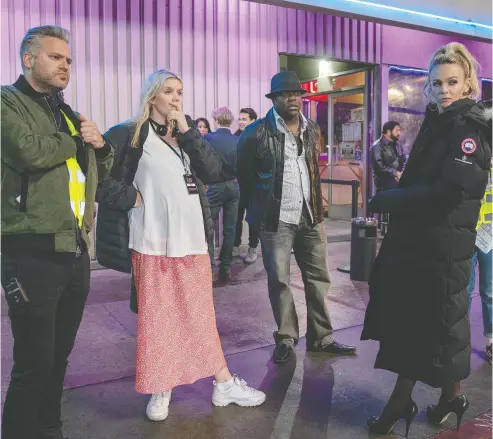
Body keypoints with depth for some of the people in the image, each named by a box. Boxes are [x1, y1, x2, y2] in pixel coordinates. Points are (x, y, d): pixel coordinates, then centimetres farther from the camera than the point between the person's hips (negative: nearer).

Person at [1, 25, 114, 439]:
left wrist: (99, 144, 2)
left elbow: (101, 171, 24)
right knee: (33, 362, -2)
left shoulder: (66, 112, 20)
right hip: (34, 252, -7)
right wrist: (77, 138, -5)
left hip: (75, 249, 8)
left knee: (59, 356, 17)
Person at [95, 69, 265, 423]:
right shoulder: (130, 135, -2)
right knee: (156, 314, 5)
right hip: (153, 240, -4)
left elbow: (214, 171, 0)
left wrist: (188, 132, -5)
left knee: (200, 312, 11)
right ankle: (160, 390, 20)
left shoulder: (186, 135, 14)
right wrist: (131, 198, -10)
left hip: (191, 237, 4)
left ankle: (224, 383, 20)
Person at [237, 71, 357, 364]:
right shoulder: (257, 132, -8)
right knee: (279, 280, 3)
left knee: (318, 277, 8)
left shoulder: (312, 130, 9)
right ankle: (286, 338, 18)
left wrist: (316, 200, 16)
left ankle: (321, 338, 21)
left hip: (310, 216, 5)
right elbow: (244, 174, 1)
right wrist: (256, 207, 7)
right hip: (276, 219, -5)